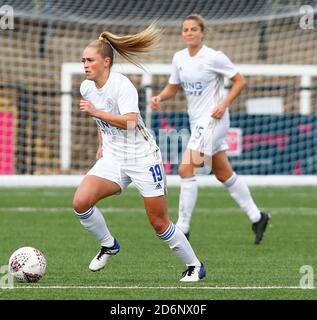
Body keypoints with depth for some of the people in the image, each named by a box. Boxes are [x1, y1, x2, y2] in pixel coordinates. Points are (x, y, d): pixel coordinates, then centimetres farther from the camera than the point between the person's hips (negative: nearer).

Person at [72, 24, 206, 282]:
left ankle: (195, 266, 18)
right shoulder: (87, 88, 3)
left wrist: (96, 113, -36)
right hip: (113, 159, 6)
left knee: (160, 224, -1)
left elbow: (130, 122, -32)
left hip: (143, 158, -6)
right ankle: (109, 245, 7)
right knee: (81, 202, -17)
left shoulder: (122, 85, -19)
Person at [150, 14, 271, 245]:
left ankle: (183, 228, -9)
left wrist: (224, 104, -19)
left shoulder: (214, 57, -13)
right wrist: (159, 97, -5)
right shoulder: (179, 58, 6)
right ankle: (257, 217, 25)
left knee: (185, 169, -15)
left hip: (213, 120, -8)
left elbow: (240, 81, -8)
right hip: (197, 121, 8)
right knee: (224, 174, 13)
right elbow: (173, 87, 16)